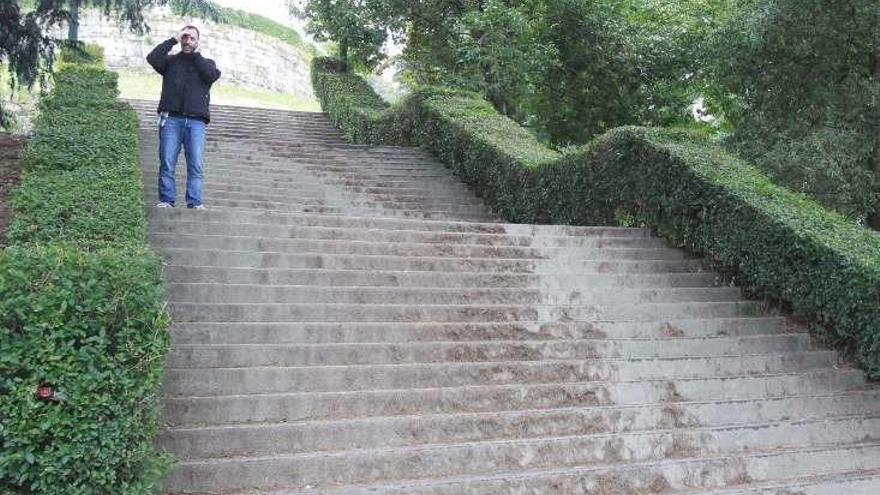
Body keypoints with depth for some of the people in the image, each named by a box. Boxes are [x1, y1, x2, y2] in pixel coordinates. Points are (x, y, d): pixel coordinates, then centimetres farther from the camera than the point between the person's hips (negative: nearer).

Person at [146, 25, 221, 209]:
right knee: (167, 163, -7)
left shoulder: (206, 63, 21)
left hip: (196, 121, 0)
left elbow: (213, 75, -1)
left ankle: (195, 203, -11)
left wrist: (196, 55, 5)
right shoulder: (171, 61, 21)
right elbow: (152, 58, 1)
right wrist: (173, 40, 3)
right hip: (171, 119, 0)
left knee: (196, 165, -9)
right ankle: (166, 200, -6)